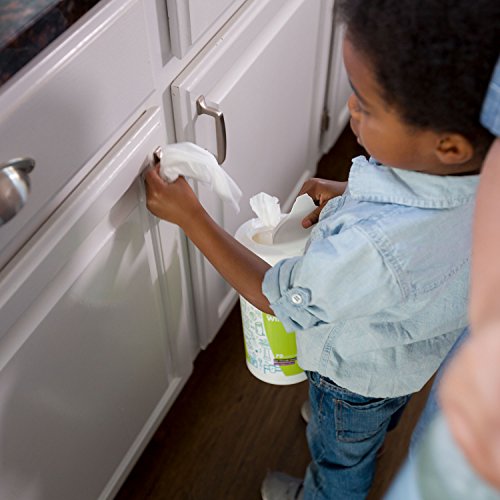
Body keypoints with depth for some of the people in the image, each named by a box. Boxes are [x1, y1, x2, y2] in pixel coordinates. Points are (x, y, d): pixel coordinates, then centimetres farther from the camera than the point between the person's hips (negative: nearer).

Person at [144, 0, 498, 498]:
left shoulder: (371, 246, -52)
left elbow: (275, 297, -30)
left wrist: (189, 216, -24)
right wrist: (351, 196, -15)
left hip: (359, 375, -6)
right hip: (422, 348, 7)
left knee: (340, 456, 31)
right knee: (375, 427, 41)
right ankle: (367, 447, 74)